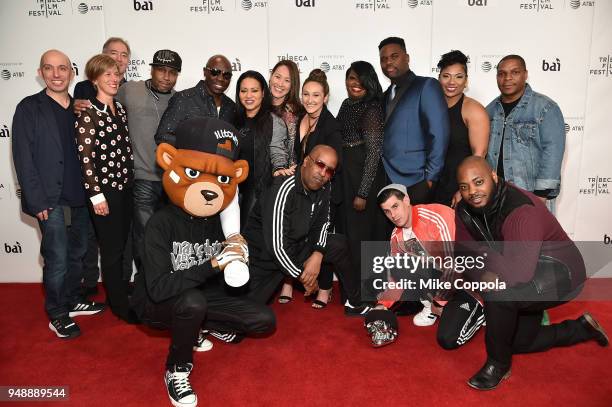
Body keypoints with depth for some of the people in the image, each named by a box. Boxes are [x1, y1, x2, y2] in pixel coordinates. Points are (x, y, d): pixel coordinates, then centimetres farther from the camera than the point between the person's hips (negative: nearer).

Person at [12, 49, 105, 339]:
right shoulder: (29, 108, -4)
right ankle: (57, 315, 18)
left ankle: (73, 301, 34)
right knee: (57, 260, 1)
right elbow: (23, 158, -8)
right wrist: (37, 201, -13)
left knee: (77, 253, 16)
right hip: (51, 200, -5)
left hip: (79, 197, 5)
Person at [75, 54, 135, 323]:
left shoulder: (120, 108, 9)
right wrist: (96, 194, -14)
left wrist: (130, 177, 13)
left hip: (125, 185, 6)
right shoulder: (87, 112, -11)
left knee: (124, 243, 17)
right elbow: (84, 156, -13)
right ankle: (119, 303, 20)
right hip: (104, 189, -6)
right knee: (112, 248, 4)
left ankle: (122, 289, 35)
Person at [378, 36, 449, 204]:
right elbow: (384, 138, 14)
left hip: (416, 185, -5)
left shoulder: (427, 86, -3)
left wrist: (430, 178, -12)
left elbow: (439, 135, -10)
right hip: (387, 184, 5)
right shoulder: (386, 96, 16)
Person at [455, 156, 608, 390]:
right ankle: (583, 328, 42)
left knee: (497, 291, -36)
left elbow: (520, 272, -42)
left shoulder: (521, 211, -33)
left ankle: (498, 363, -11)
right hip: (525, 282, 9)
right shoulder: (466, 210, -10)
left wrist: (484, 255, -28)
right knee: (520, 343, 20)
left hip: (559, 274, -8)